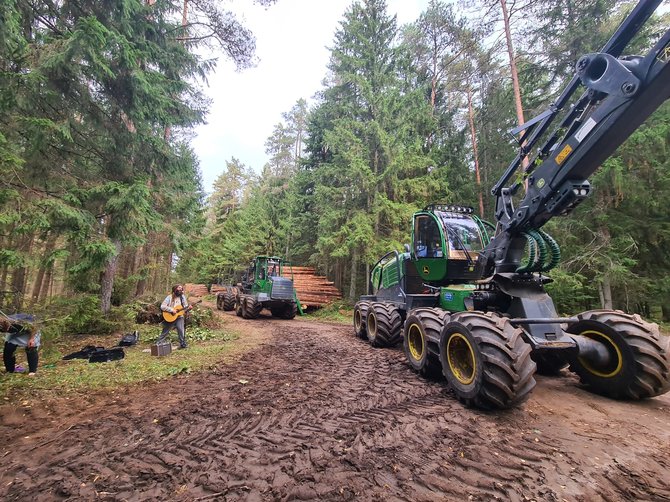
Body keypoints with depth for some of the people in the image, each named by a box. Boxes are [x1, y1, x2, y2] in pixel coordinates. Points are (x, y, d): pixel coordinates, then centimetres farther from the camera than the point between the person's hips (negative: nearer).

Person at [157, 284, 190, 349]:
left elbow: (185, 307, 9)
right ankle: (157, 345, 21)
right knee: (164, 332, 7)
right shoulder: (170, 297, -6)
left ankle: (183, 344, -1)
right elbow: (162, 306, -13)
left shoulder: (182, 297, 7)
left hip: (179, 317, 2)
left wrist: (189, 308, -13)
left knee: (181, 331, -13)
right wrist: (172, 310, -19)